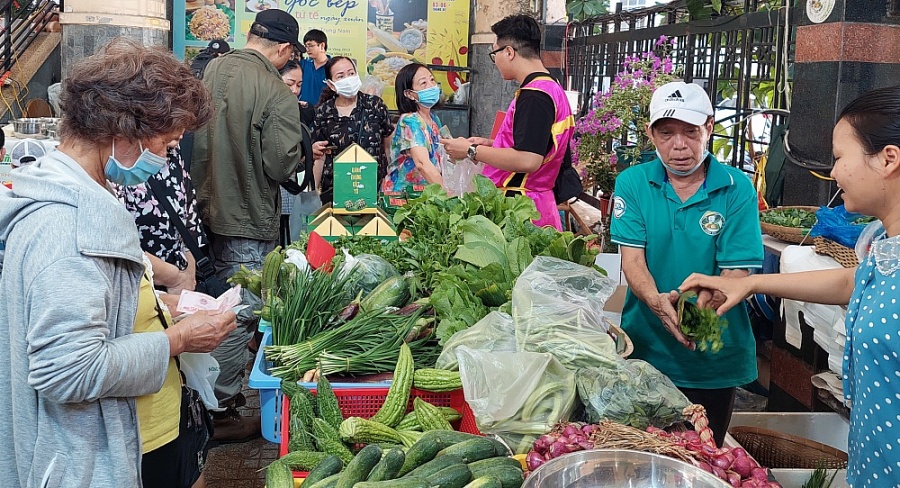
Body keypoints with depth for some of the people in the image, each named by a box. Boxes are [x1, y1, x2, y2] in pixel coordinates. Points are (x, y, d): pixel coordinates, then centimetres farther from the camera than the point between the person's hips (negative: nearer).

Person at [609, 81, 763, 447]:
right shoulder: (632, 183, -3)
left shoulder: (737, 189, -7)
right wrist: (656, 301, -30)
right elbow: (632, 258, -10)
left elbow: (736, 271, -12)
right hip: (646, 345, 1)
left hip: (714, 356, -1)